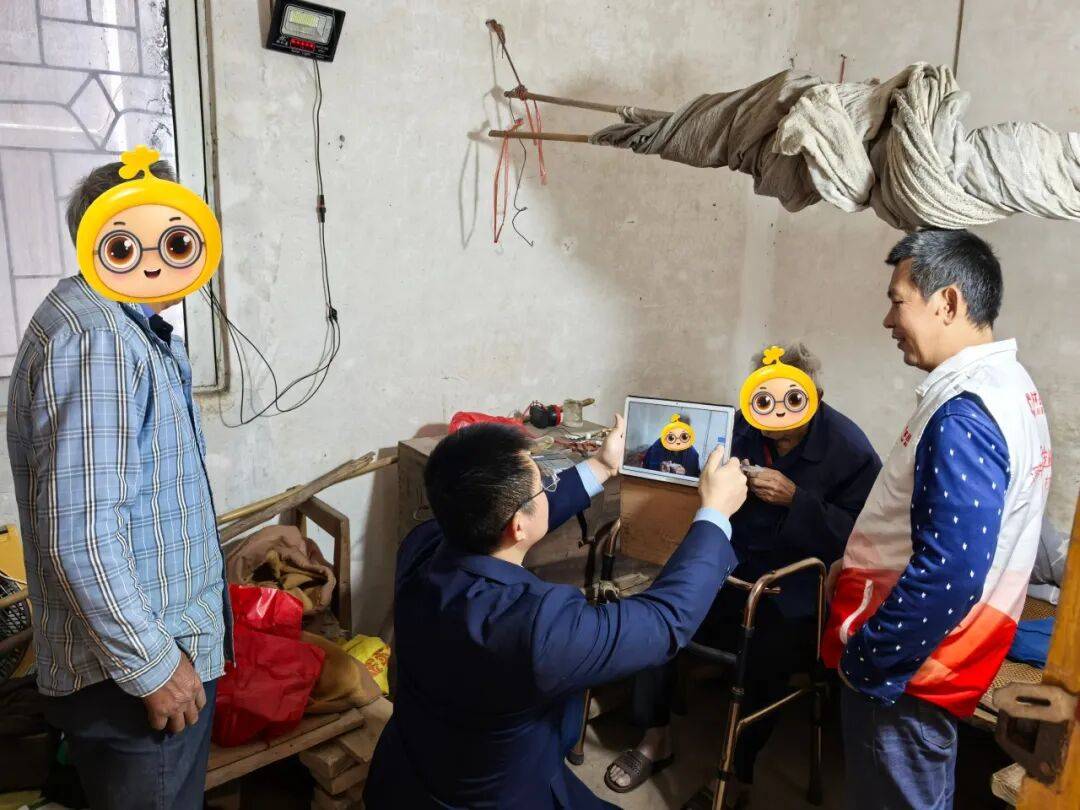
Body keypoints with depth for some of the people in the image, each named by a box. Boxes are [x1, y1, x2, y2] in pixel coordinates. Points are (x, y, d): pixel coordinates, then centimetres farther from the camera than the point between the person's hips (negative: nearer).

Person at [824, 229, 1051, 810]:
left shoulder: (963, 417, -26)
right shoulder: (1006, 385, 7)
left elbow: (948, 575, -30)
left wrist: (864, 663, -19)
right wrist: (861, 563, 19)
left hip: (904, 669, -9)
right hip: (930, 655, 10)